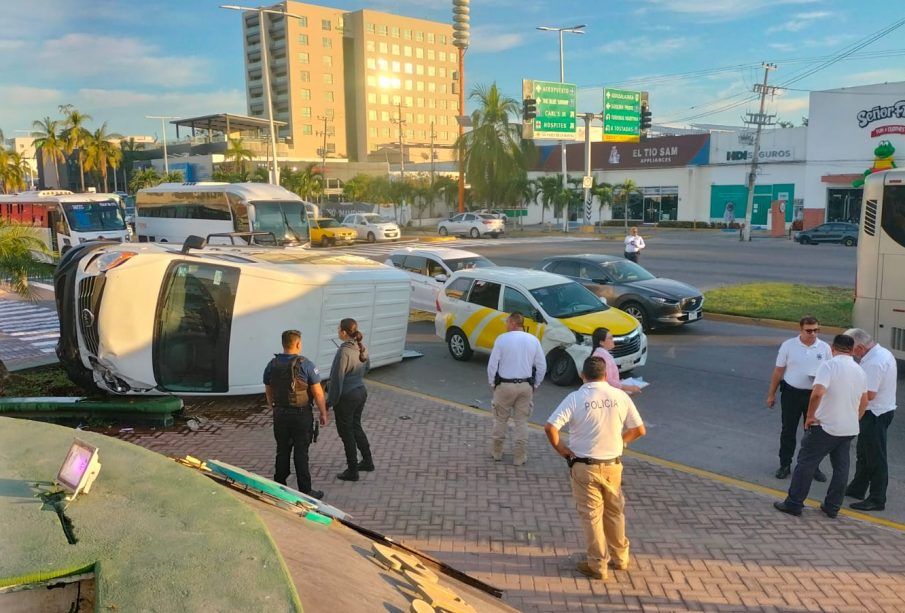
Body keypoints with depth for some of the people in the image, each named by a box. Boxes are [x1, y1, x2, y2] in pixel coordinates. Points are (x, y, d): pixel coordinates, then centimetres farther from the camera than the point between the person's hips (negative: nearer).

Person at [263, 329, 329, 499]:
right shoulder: (306, 364, -13)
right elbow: (318, 393, -11)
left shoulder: (272, 365, 2)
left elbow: (268, 392, 12)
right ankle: (305, 491, 6)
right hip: (301, 415, -4)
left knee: (282, 452, 14)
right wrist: (323, 413, -1)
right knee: (301, 453, 1)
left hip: (280, 414, 4)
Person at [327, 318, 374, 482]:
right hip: (361, 392, 8)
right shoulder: (363, 348, 0)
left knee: (346, 432, 6)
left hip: (346, 396, -8)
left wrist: (330, 401, -13)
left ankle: (352, 471, 16)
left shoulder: (344, 352, -24)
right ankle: (367, 462, 34)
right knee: (356, 426, 24)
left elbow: (337, 379, -20)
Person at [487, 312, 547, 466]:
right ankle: (519, 457, 14)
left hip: (505, 385, -2)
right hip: (526, 386, 3)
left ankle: (496, 452, 24)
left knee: (501, 420, 13)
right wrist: (535, 385, 14)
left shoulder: (502, 339, -9)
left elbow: (492, 364, -8)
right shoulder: (533, 340, 1)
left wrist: (492, 383, 5)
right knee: (521, 421, 10)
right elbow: (542, 366, 3)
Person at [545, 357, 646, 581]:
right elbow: (639, 430, 1)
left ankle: (597, 565, 19)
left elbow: (550, 427, -22)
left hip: (585, 467, -3)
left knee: (591, 515, 9)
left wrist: (561, 448, -6)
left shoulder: (575, 398, -14)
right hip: (613, 465, 3)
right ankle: (620, 558, 35)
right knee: (614, 512, 21)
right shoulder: (620, 396, -5)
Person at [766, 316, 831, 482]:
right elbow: (778, 371, 0)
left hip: (815, 395, 1)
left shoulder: (824, 348, -2)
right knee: (788, 431, 9)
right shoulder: (788, 346, -6)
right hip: (791, 393, -1)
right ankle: (785, 465, 21)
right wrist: (771, 394, 2)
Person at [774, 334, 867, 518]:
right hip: (849, 430, 7)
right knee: (841, 468, 15)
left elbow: (817, 393, -29)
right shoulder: (860, 371, 7)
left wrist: (810, 416, -16)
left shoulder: (829, 365, -15)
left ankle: (794, 503, 8)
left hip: (825, 427, -6)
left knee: (806, 463, 3)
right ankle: (832, 507, 22)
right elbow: (864, 402, 17)